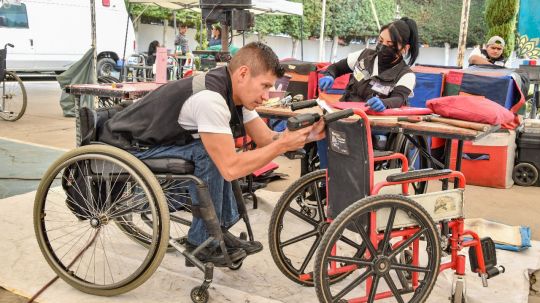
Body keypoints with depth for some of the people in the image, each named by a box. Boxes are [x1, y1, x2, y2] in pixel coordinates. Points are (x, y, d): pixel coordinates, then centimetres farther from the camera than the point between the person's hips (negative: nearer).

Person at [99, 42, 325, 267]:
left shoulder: (235, 91, -2)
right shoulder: (210, 98, -31)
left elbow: (266, 138, 1)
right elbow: (230, 169, -31)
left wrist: (308, 134, -12)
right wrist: (283, 145, -25)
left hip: (152, 138, 9)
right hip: (125, 146, -9)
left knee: (220, 152, 4)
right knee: (211, 154, -22)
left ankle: (221, 229, 11)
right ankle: (201, 245, -8)